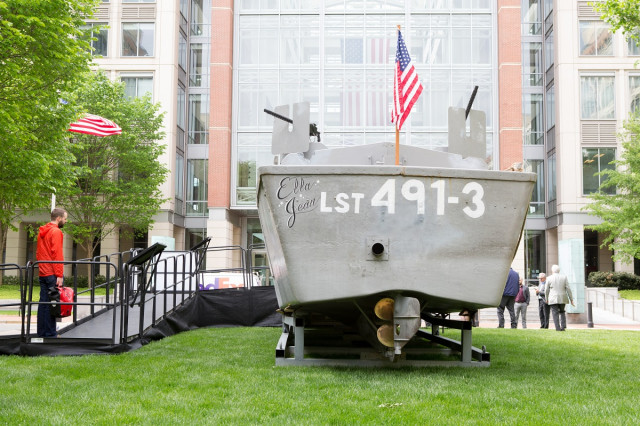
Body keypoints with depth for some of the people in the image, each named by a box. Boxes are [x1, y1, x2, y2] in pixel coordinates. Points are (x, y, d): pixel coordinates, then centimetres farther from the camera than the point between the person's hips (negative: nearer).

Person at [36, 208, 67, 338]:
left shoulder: (42, 231, 17)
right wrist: (59, 275, -16)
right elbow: (57, 254, -16)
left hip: (42, 273, 9)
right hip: (52, 273, -9)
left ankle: (41, 333, 14)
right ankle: (50, 334, -5)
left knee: (43, 302, 10)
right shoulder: (56, 232, -11)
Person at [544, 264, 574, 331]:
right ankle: (563, 326, 5)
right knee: (562, 312, 18)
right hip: (562, 298, 2)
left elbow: (546, 290, 3)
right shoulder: (564, 277, 1)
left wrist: (546, 299, 18)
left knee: (555, 313, 0)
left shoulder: (549, 278, -2)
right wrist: (571, 299, 3)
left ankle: (558, 328, -7)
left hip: (553, 299, -2)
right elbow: (568, 289, -1)